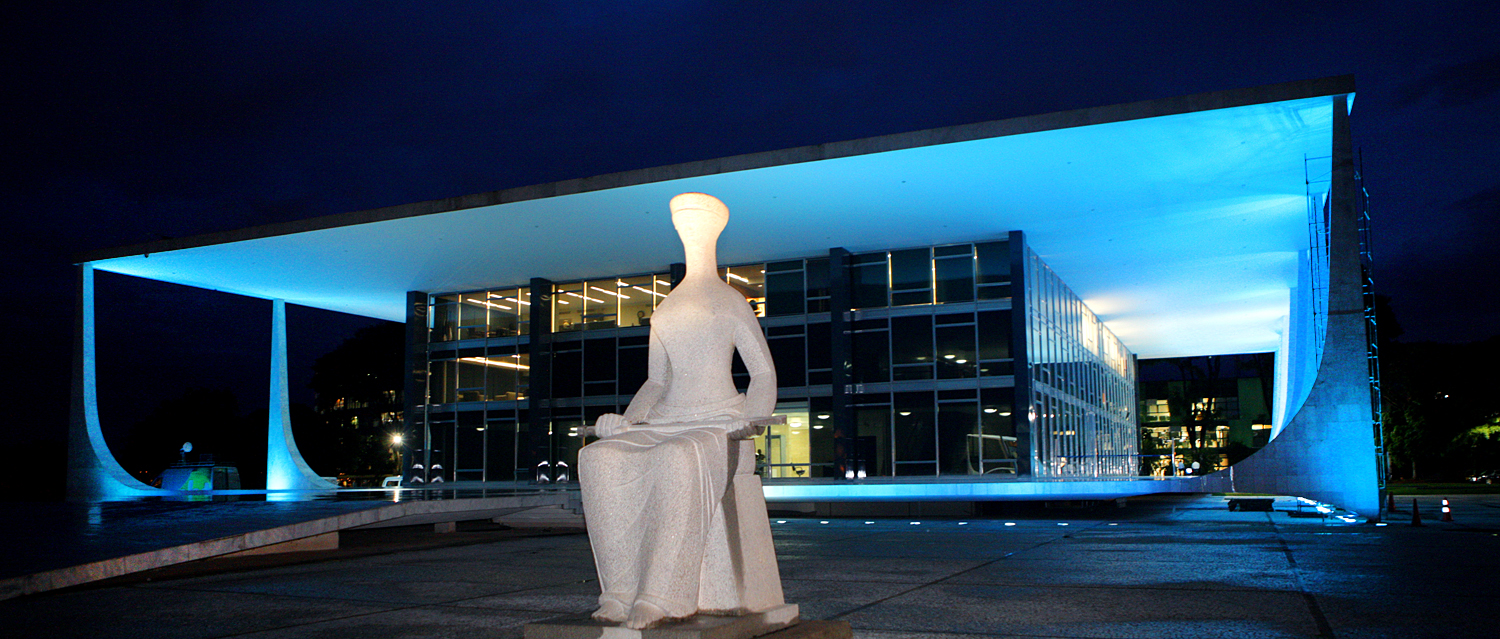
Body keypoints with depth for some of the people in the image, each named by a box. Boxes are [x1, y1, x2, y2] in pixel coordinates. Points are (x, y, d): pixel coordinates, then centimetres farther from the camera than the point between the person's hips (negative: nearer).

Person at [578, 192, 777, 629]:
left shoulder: (732, 303, 7)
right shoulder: (664, 313, 22)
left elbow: (763, 373, 6)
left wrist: (748, 422, -11)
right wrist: (630, 420, 3)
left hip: (718, 425, -5)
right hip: (668, 425, 5)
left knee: (678, 459, -41)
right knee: (598, 458, -26)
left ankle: (663, 597, -38)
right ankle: (623, 590, -28)